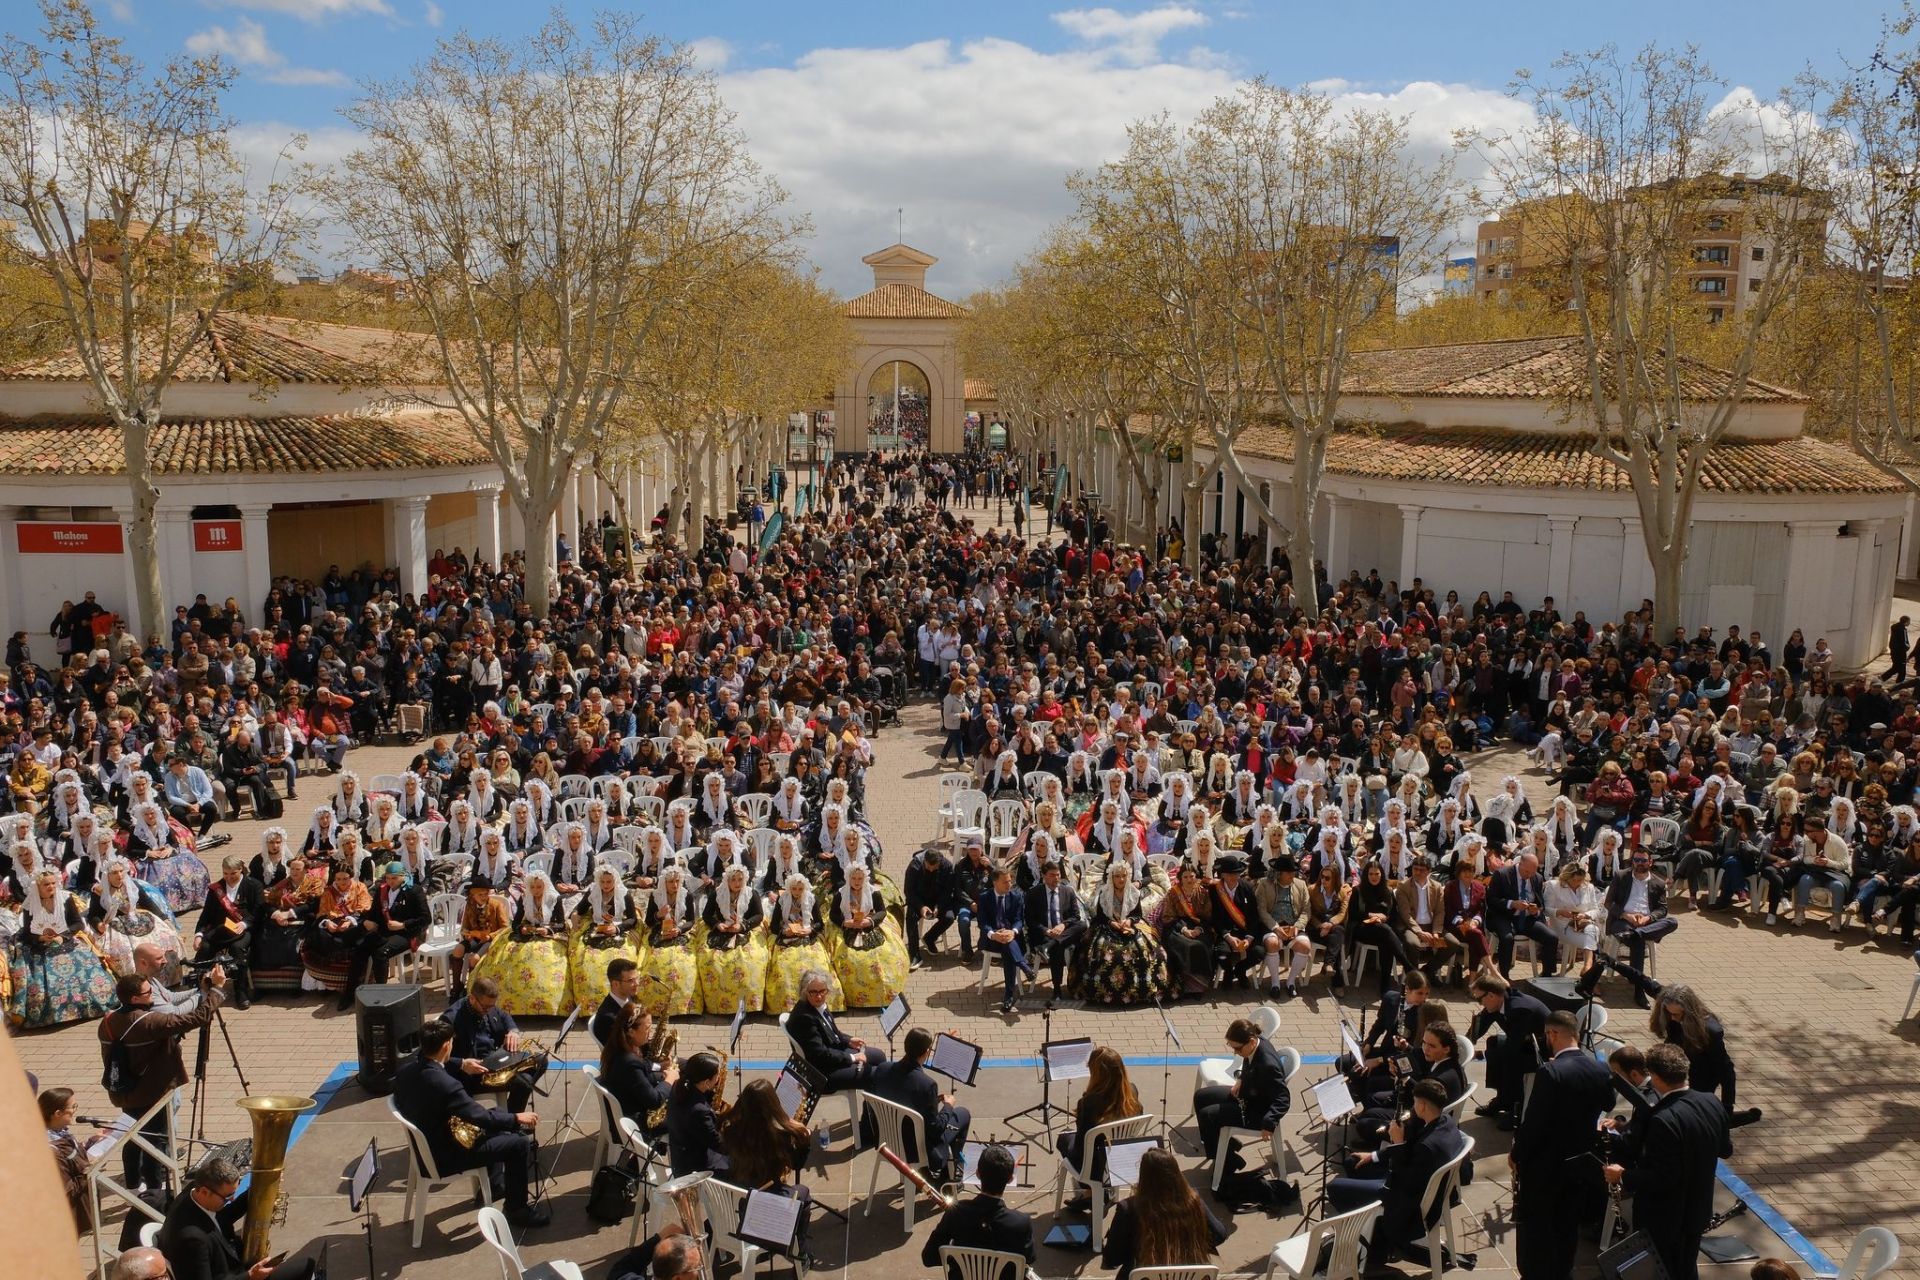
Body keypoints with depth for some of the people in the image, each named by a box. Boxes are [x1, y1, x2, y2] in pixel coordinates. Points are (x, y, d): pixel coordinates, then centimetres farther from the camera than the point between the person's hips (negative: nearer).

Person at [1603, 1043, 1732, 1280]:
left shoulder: (1663, 1120, -32)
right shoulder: (1712, 1103, -8)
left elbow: (1662, 1178, -29)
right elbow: (1725, 1150, 8)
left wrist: (1623, 1177, -17)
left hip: (1664, 1219, -8)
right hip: (1698, 1211, 8)